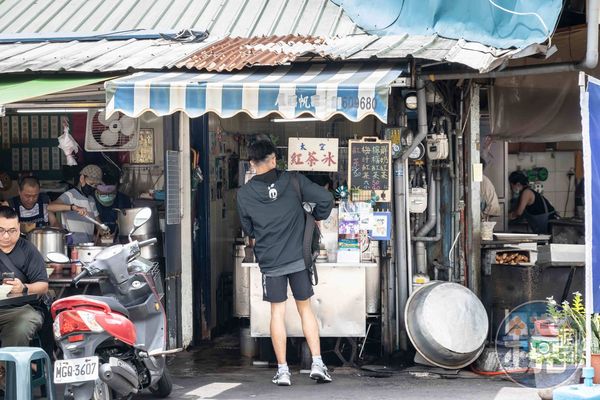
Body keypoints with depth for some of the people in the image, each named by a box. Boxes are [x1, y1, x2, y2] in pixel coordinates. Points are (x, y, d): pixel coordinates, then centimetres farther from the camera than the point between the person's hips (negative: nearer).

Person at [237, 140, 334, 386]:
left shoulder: (245, 194, -5)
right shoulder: (293, 182, -6)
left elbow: (248, 230, 6)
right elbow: (326, 198, -10)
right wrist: (317, 217, 10)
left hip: (270, 262, 0)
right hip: (299, 258, 1)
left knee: (277, 312, 8)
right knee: (305, 309, 12)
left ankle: (282, 371, 8)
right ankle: (317, 364, 6)